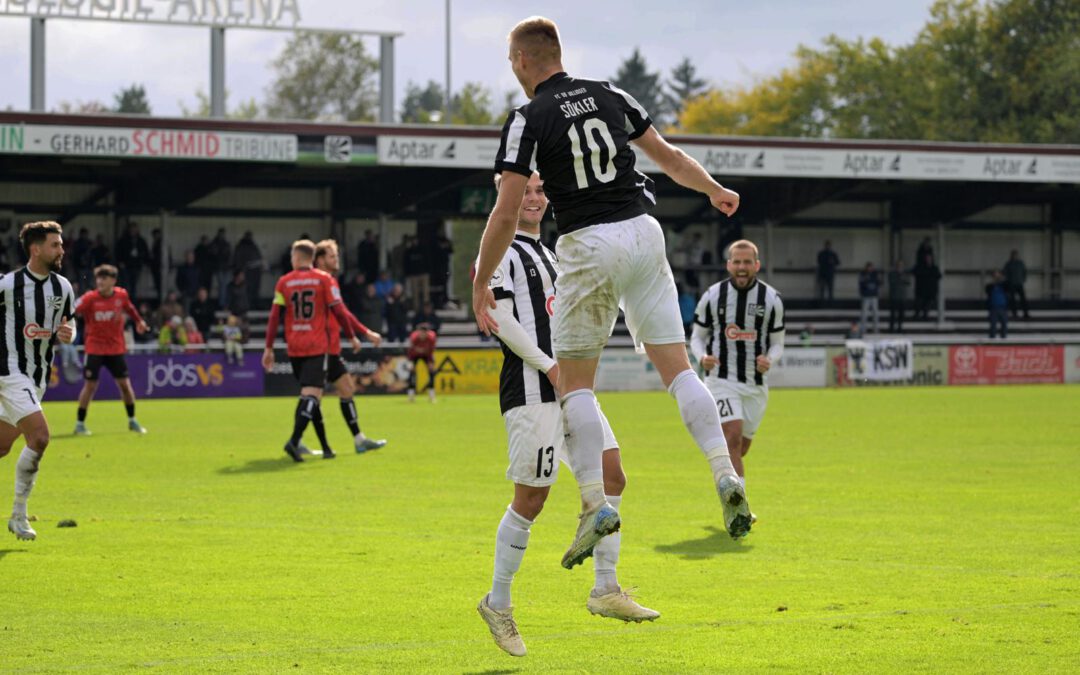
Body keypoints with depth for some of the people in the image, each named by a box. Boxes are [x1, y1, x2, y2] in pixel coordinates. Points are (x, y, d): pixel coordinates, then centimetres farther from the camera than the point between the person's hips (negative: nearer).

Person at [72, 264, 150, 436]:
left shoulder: (121, 295, -2)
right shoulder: (90, 298, -13)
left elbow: (129, 308, 19)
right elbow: (73, 311, -22)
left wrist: (139, 321, 28)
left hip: (116, 348, 3)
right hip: (95, 348, -3)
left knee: (124, 384, 7)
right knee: (90, 385, -7)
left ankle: (132, 421, 23)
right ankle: (80, 424, 2)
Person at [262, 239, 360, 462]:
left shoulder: (284, 282, 3)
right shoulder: (324, 279, -2)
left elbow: (275, 316, 0)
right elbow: (338, 311, -4)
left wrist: (269, 348, 4)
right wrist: (352, 337, 7)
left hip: (294, 348, 3)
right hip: (317, 346, -3)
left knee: (311, 395, 15)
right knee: (311, 394, -10)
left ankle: (326, 447, 19)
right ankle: (294, 440, -30)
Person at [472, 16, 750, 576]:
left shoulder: (527, 120, -5)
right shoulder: (609, 96, 9)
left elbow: (506, 215, -9)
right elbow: (669, 158, 19)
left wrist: (480, 283, 1)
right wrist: (715, 191, 37)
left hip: (588, 247, -4)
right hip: (643, 233, 4)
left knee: (574, 383, 6)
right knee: (677, 368, 5)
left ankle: (595, 504, -4)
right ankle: (725, 475, -11)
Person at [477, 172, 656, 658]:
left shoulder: (546, 253, 23)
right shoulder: (501, 251, -6)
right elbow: (501, 318, -15)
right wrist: (549, 366, -18)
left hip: (566, 384, 9)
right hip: (531, 389, -9)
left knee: (610, 476, 1)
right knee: (531, 498, -7)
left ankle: (606, 590, 5)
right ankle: (497, 604, 5)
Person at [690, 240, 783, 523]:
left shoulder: (772, 299, 1)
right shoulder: (712, 296, -2)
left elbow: (777, 344, 8)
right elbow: (697, 336, 8)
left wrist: (769, 359, -15)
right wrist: (703, 357, -14)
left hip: (755, 383, 3)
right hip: (721, 380, -3)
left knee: (741, 448, 11)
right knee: (734, 437, -20)